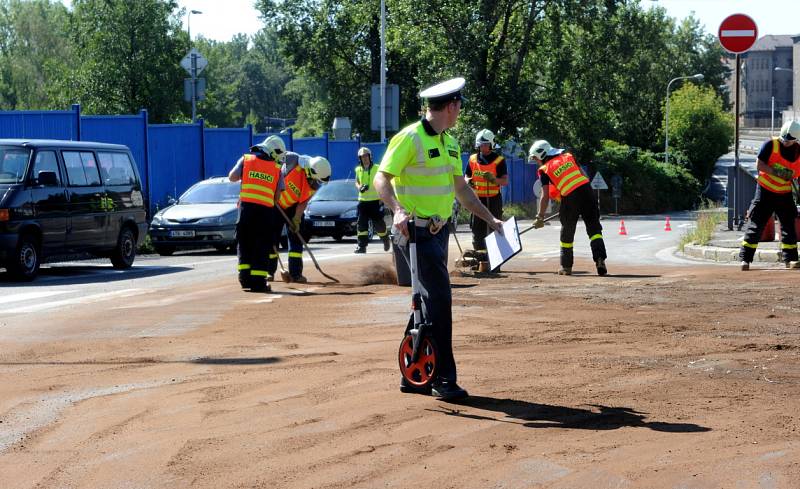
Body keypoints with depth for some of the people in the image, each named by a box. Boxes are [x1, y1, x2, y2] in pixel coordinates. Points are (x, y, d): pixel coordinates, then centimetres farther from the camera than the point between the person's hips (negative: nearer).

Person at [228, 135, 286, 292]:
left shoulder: (246, 160, 8)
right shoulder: (276, 169, 10)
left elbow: (232, 177, 6)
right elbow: (277, 195, 8)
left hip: (246, 207, 1)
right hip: (266, 209, -1)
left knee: (244, 244, 11)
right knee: (262, 246, 3)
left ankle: (245, 277, 3)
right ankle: (258, 281, -3)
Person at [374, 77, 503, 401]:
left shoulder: (449, 143, 14)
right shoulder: (410, 138, -13)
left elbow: (461, 188, 23)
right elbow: (381, 180, -18)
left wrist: (490, 219, 21)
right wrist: (398, 210, -34)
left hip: (438, 231, 9)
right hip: (415, 231, -9)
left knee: (428, 301, 12)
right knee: (439, 299, -12)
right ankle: (443, 378, -7)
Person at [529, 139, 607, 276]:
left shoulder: (545, 170, 5)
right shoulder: (568, 157, 17)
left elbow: (545, 196, 0)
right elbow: (584, 175, 15)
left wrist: (540, 217, 6)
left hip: (570, 198, -3)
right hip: (586, 190, 3)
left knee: (567, 232, 14)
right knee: (594, 227, 5)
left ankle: (566, 266, 23)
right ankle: (600, 258, -12)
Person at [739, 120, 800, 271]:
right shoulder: (771, 145, -10)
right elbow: (759, 164, -14)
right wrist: (776, 172, -22)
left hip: (785, 194, 4)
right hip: (765, 190, -4)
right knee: (756, 224, -4)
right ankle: (745, 258, -2)